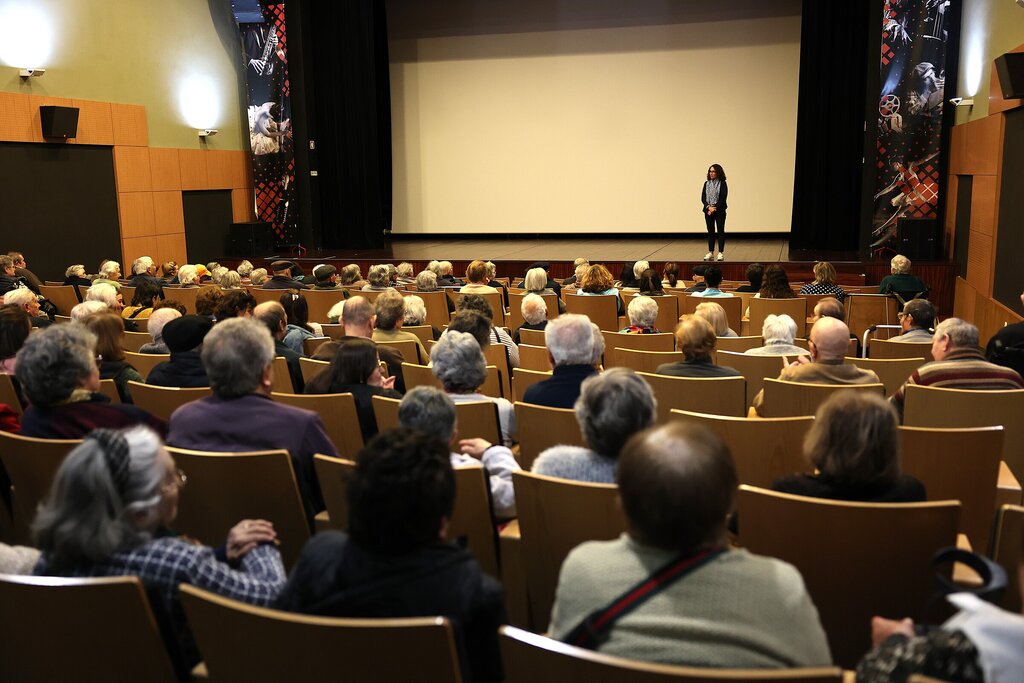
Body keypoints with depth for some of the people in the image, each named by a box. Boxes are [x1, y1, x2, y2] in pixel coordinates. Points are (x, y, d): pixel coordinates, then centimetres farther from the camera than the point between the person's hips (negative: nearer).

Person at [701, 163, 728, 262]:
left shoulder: (722, 183, -3)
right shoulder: (706, 183, 10)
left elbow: (723, 198, -9)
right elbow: (703, 198, 5)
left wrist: (715, 208, -14)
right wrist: (708, 207, -11)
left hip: (719, 211, -4)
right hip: (708, 211, 4)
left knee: (720, 231, -1)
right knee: (710, 232, 7)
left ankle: (721, 253, 1)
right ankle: (710, 252, 12)